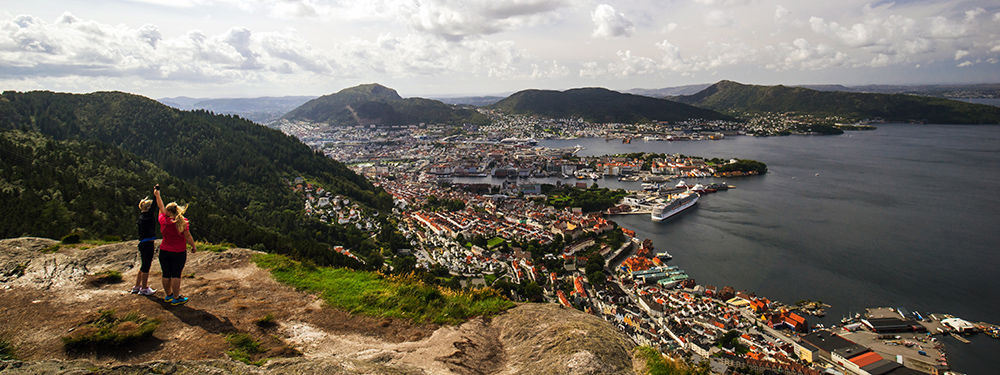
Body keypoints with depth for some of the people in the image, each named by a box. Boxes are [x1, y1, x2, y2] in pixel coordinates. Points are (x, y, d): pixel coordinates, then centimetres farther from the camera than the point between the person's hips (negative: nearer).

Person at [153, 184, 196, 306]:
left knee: (166, 274, 12)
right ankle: (176, 298, 6)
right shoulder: (183, 222, -10)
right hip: (179, 252, -3)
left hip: (164, 251, 3)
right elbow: (188, 236, -10)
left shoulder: (163, 220, -3)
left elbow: (161, 208, 12)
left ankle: (168, 295, 25)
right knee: (176, 275, 1)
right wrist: (193, 246, 4)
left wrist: (157, 194, 27)